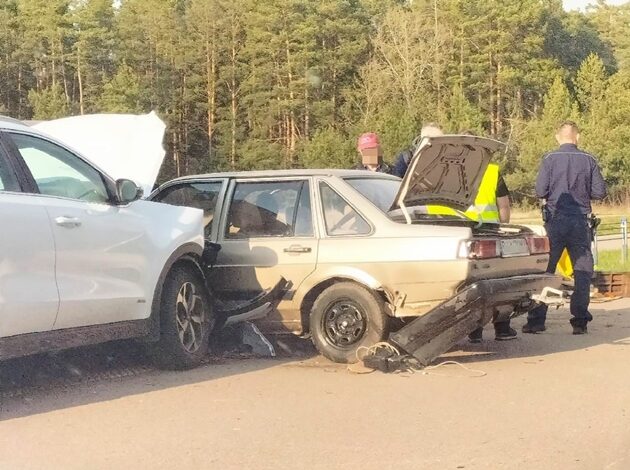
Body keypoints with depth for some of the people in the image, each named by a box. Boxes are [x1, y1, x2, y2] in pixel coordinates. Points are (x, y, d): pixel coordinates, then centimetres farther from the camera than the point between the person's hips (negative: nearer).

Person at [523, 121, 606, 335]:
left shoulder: (550, 159, -5)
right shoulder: (588, 160, -1)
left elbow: (540, 191, -9)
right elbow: (600, 192, -1)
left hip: (555, 222, -1)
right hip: (580, 222, 1)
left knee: (543, 271, 5)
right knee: (583, 271, 8)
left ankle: (536, 319, 4)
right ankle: (580, 321, 5)